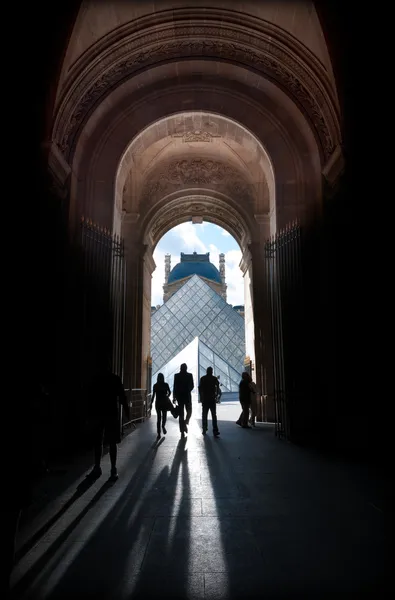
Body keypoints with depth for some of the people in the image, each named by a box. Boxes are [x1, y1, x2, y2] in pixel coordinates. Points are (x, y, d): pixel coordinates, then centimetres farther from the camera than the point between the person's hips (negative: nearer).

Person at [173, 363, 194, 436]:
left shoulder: (176, 375, -3)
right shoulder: (190, 375, -5)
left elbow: (174, 387, -2)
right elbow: (192, 386, -1)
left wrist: (174, 397, 5)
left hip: (179, 396, 1)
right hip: (187, 396, -1)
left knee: (181, 413, 6)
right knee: (189, 411, 17)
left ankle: (182, 432, 5)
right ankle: (185, 423, -9)